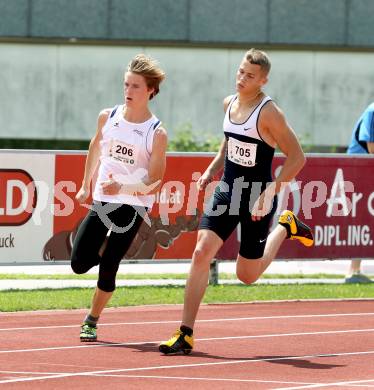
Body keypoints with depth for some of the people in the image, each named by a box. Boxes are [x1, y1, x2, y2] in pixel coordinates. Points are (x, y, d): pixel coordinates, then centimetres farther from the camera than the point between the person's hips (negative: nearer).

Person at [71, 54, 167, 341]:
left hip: (134, 206, -4)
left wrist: (123, 188, -27)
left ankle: (92, 320, 12)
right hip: (102, 200, 4)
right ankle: (105, 247, 31)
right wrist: (86, 185, 26)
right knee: (79, 264, -1)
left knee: (108, 268, -7)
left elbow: (155, 184, -12)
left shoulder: (156, 133, -12)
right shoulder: (108, 117, 0)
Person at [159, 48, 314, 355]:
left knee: (247, 274, 7)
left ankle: (286, 228, 35)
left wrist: (270, 193, -22)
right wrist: (212, 171, 8)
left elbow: (297, 157, -16)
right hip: (227, 192, 5)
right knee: (201, 252, -14)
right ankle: (185, 335, -12)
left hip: (257, 199, -5)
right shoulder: (229, 104, 3)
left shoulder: (269, 113, -17)